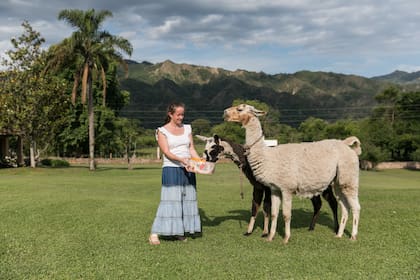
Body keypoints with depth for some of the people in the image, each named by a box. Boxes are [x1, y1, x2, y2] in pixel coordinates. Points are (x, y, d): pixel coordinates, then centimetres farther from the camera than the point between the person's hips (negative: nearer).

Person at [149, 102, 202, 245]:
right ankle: (154, 233, -5)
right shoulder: (162, 131, -1)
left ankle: (178, 231, 14)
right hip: (171, 170, -5)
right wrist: (181, 159, -27)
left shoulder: (187, 128, 12)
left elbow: (192, 149, 9)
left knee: (187, 200, 4)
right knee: (170, 200, -9)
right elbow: (167, 152, -11)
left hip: (188, 170, 5)